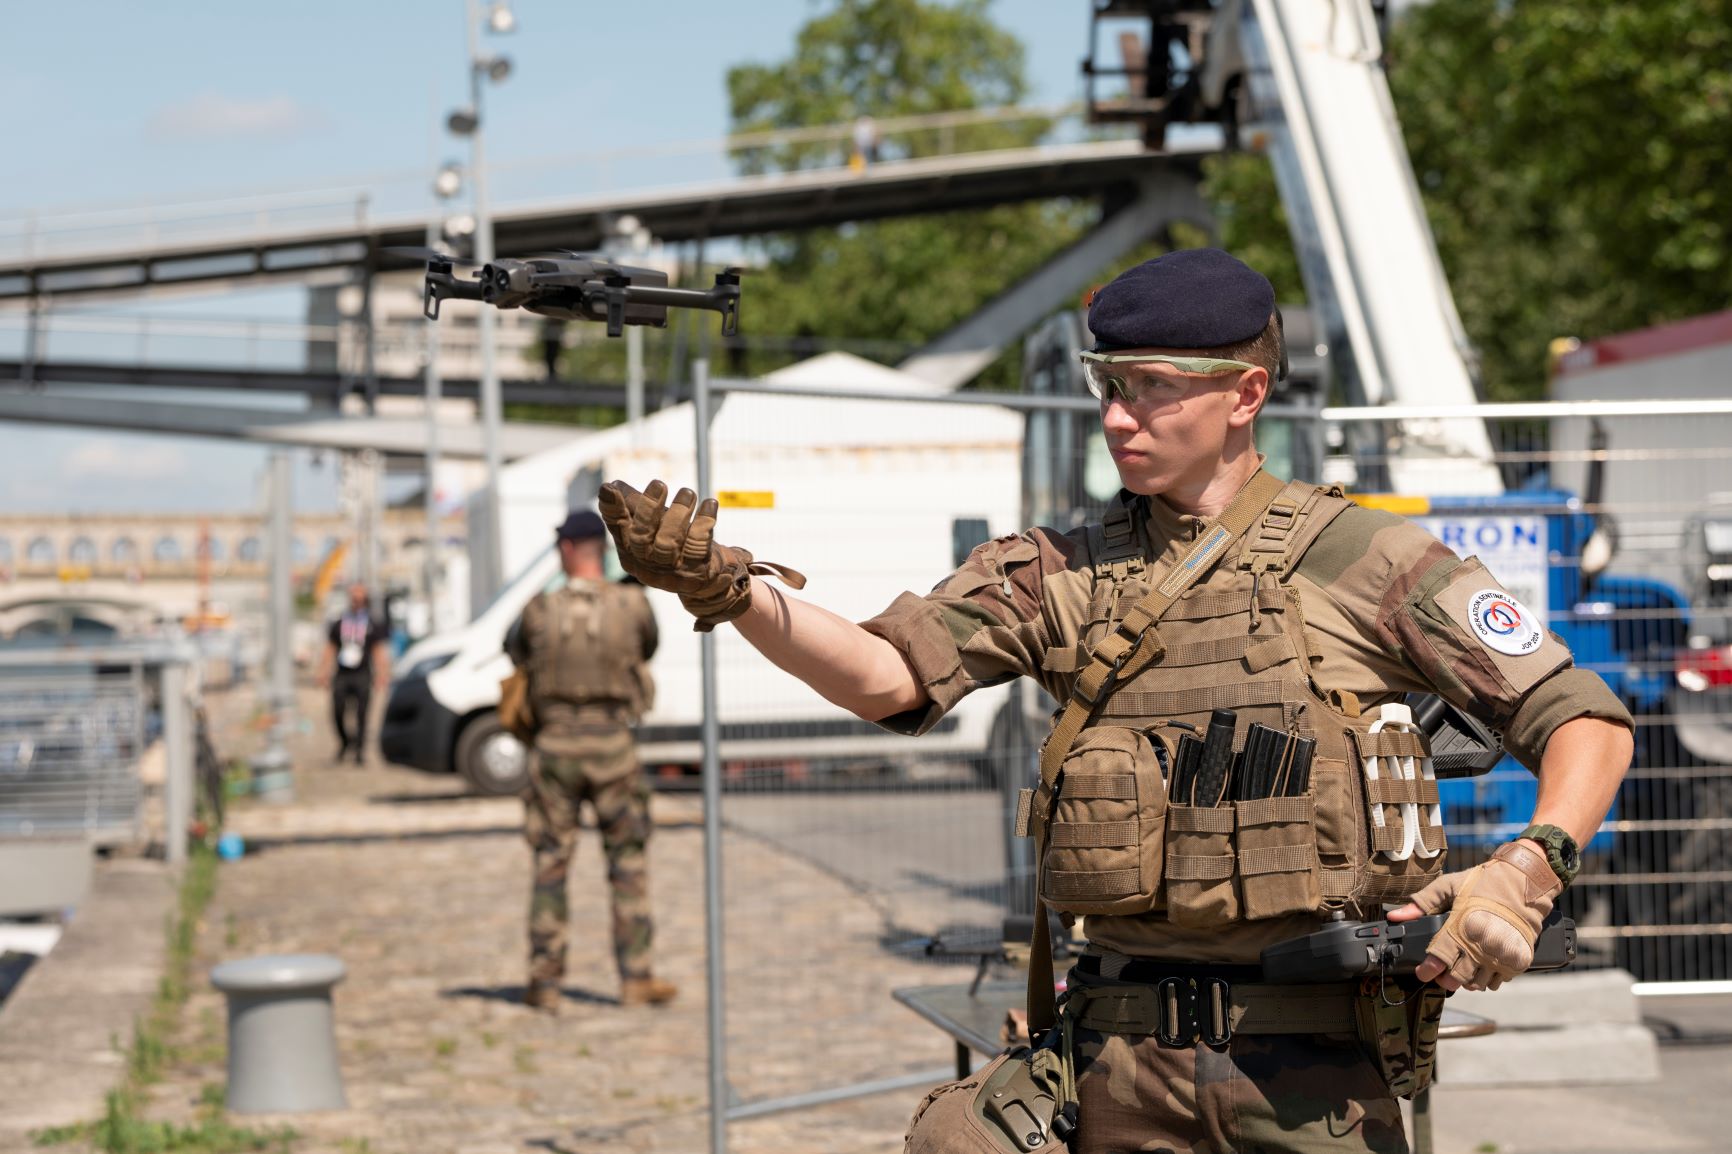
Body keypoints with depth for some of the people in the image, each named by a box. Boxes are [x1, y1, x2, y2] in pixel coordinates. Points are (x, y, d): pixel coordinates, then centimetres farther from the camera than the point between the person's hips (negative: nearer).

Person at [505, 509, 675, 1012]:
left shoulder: (540, 611, -6)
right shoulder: (632, 604, -7)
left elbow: (515, 651, 13)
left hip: (556, 744, 0)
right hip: (612, 744, 0)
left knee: (551, 863, 8)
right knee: (628, 861, 9)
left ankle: (545, 982, 10)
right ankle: (635, 977, 6)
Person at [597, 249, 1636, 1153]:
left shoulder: (1365, 560, 0)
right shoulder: (1063, 572, 8)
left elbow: (1587, 720, 1)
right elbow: (888, 677, -5)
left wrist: (1527, 873, -16)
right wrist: (722, 585, -20)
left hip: (1316, 1071, -2)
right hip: (1126, 1066, 2)